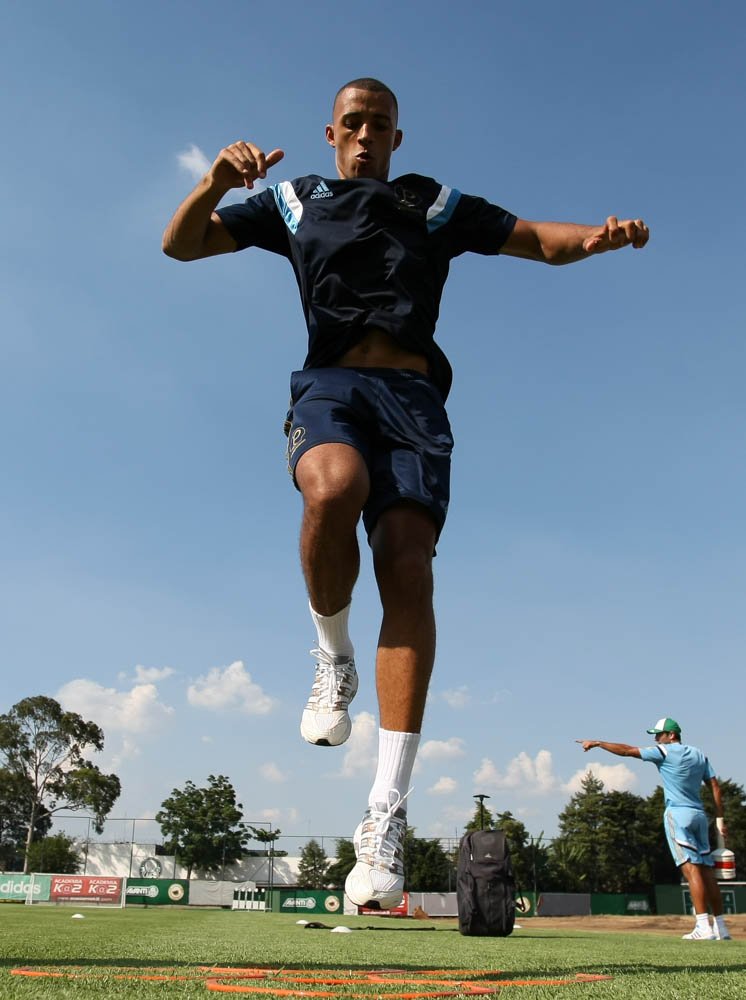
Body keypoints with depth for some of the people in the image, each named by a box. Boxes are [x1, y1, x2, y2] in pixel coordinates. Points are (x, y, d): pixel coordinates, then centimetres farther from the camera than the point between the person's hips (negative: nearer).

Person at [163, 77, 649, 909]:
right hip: (329, 383, 0)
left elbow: (542, 241, 21)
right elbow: (180, 244, 19)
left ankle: (385, 819, -19)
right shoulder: (295, 202, 25)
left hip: (412, 395, 1)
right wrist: (217, 179, -2)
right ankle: (334, 659, -7)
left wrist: (599, 236, -3)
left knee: (407, 568, -20)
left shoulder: (436, 204, 25)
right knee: (334, 489, -37)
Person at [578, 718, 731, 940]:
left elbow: (627, 750, -5)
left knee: (691, 869, -12)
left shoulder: (665, 752, -3)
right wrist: (720, 819, 13)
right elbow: (715, 786, 12)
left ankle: (704, 927, -18)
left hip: (678, 814, -7)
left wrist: (597, 743, 1)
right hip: (699, 815, 7)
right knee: (706, 870, 8)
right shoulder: (699, 755, 16)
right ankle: (720, 928, 10)